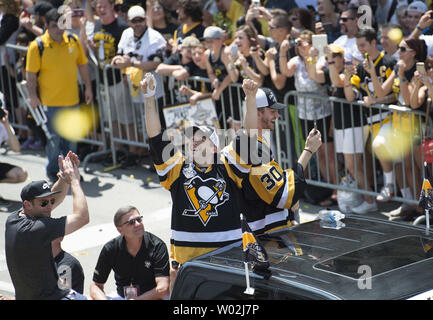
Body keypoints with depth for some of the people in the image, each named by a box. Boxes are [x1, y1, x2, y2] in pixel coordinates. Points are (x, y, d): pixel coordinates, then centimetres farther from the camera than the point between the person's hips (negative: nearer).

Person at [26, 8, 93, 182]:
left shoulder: (73, 41, 1)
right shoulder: (37, 46, -11)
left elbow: (82, 64, 11)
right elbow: (31, 74, -8)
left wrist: (88, 87, 9)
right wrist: (33, 96, -12)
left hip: (72, 99, 4)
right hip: (50, 101, -4)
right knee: (53, 137, 3)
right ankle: (53, 170, 19)